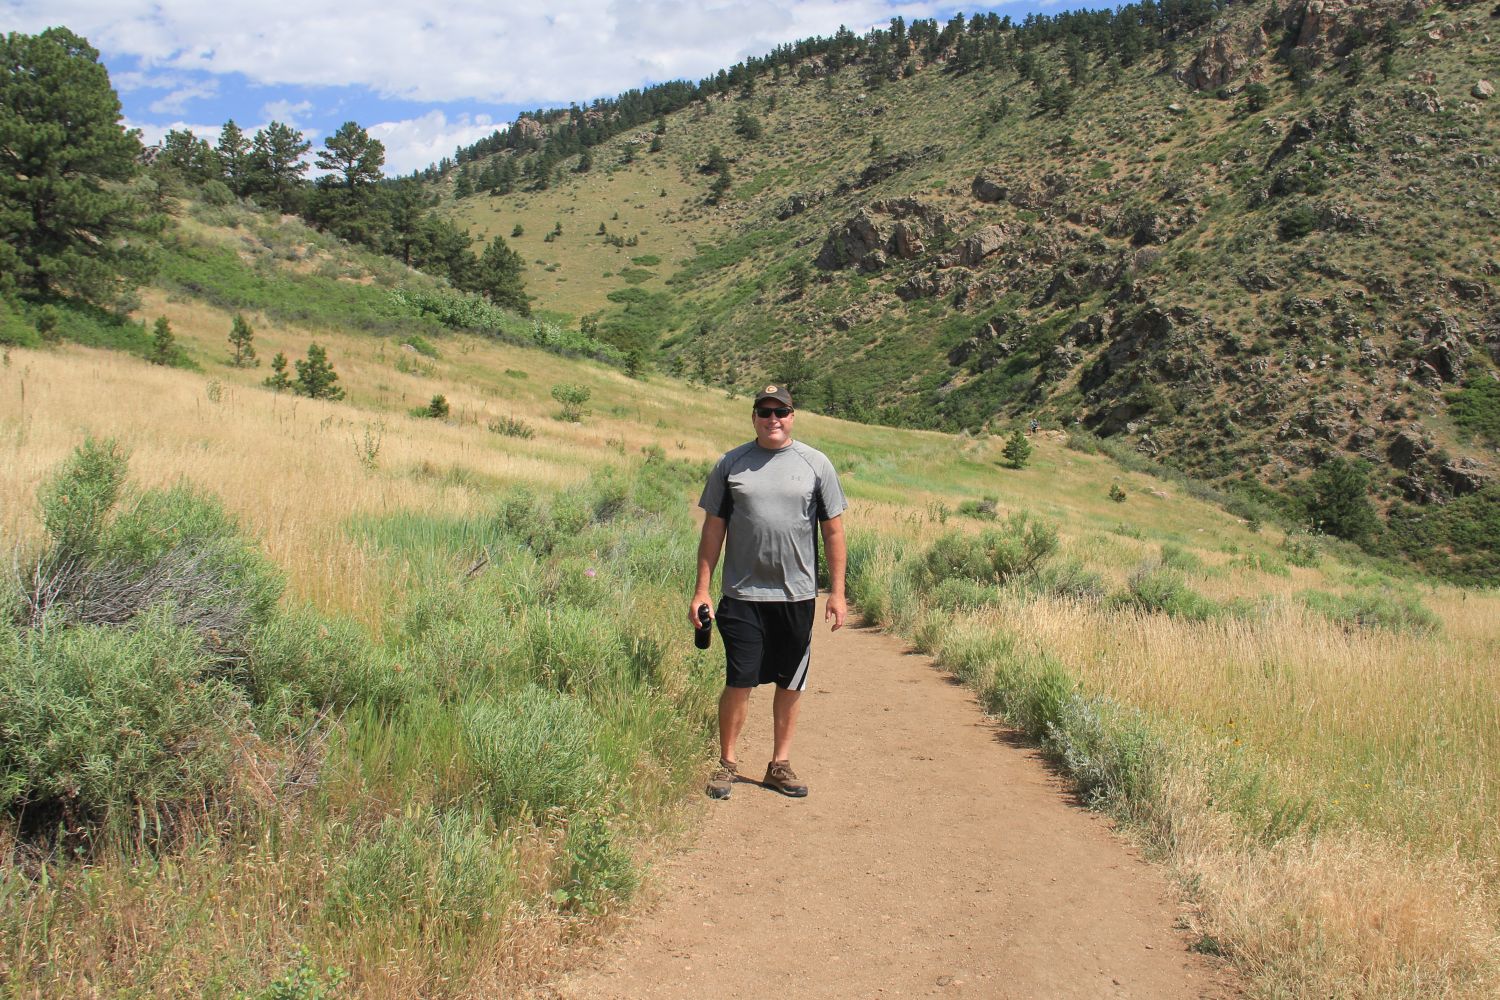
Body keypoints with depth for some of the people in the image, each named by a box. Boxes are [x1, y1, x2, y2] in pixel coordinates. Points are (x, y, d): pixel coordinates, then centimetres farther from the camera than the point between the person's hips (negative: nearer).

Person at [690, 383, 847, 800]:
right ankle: (727, 763, 17)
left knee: (790, 683, 9)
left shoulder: (816, 464, 3)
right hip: (743, 594, -1)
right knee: (739, 682, 0)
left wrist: (837, 592, 0)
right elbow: (713, 529, 5)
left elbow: (833, 531, 5)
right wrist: (701, 590, 2)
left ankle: (780, 764, 24)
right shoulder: (731, 464, 3)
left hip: (797, 595, 1)